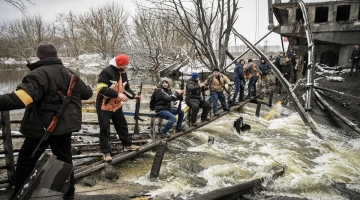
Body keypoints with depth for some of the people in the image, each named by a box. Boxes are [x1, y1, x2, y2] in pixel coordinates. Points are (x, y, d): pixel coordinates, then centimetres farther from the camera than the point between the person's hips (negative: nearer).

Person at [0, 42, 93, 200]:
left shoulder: (40, 74, -17)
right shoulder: (70, 74, 8)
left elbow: (20, 98, -32)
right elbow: (87, 93, 22)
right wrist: (83, 88, 44)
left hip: (42, 127, -7)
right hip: (65, 126, 7)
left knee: (26, 160, 10)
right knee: (64, 158, 17)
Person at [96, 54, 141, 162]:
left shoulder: (123, 73, 4)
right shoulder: (106, 72, -23)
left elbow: (126, 88, 13)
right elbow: (102, 89, -29)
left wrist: (134, 95, -5)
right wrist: (118, 94, -32)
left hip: (116, 105, 8)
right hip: (104, 106, -8)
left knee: (122, 125, 16)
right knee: (105, 129, 0)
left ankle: (127, 144, 32)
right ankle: (106, 151, 11)